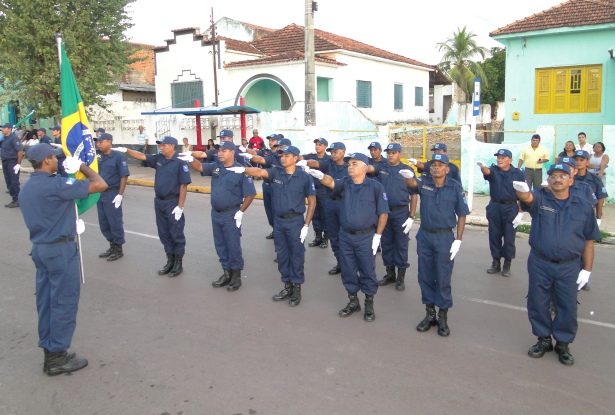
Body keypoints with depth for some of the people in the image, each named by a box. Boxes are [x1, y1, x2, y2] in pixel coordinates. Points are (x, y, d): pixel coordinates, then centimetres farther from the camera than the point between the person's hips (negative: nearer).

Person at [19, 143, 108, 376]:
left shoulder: (27, 188, 10)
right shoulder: (55, 184, -20)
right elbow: (100, 185, -22)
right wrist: (82, 167, -5)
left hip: (39, 247, 9)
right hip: (60, 249, -9)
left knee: (46, 301, 14)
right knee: (64, 302, 1)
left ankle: (49, 352, 23)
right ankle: (58, 357, 9)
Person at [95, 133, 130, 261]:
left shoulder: (118, 156, -11)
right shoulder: (99, 157, 8)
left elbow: (124, 176, -12)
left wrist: (120, 195, -17)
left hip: (112, 194, -7)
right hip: (100, 194, 7)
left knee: (115, 222, 2)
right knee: (103, 223, 14)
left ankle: (119, 248, 15)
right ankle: (112, 246, 27)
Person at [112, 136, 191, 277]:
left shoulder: (180, 162, -15)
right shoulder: (158, 159, 6)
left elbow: (183, 186, -16)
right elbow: (142, 156, 10)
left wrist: (180, 206, -18)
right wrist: (126, 150, -5)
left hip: (173, 203, -7)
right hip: (159, 202, 7)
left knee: (176, 234, 3)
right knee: (164, 233, 14)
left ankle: (178, 264, 15)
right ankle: (170, 261, 27)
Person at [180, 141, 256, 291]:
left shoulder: (240, 170, -14)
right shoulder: (216, 166, 4)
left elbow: (250, 194, -13)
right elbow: (200, 167, 3)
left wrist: (241, 212, -13)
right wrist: (191, 159, -19)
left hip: (231, 214, -7)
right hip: (215, 213, 7)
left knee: (233, 246, 3)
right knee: (220, 245, 14)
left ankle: (236, 276, 17)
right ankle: (227, 273, 28)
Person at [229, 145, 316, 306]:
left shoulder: (304, 177, -8)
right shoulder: (275, 172, 1)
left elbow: (312, 201, -5)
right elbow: (259, 172, -17)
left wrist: (306, 225, -9)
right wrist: (244, 169, -39)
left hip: (295, 221, -4)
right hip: (278, 221, 4)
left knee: (296, 256, 5)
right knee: (282, 255, 13)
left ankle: (297, 288, 18)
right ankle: (287, 286, 28)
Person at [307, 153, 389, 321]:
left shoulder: (375, 187, -8)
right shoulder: (345, 183, 1)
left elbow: (383, 213, -6)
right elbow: (331, 182, -20)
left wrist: (378, 235, -9)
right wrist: (320, 175, -42)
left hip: (366, 237, -4)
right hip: (345, 236, 4)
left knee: (367, 271, 7)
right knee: (348, 270, 14)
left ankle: (369, 304, 23)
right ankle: (353, 301, 31)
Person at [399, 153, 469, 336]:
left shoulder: (455, 187, -6)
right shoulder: (424, 182, -2)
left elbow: (462, 215, -2)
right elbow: (412, 183, -26)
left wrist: (458, 240, -7)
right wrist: (408, 176, -50)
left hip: (444, 237, -2)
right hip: (424, 235, 3)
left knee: (443, 278, 5)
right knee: (425, 276, 11)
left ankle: (443, 317, 19)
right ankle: (429, 313, 26)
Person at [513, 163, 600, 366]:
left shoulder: (584, 207, 1)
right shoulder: (540, 199, -4)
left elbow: (588, 240, 5)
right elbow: (527, 198, -30)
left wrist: (587, 269, 2)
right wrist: (522, 189, -54)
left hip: (569, 267, 1)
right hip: (540, 264, 0)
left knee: (568, 307, 9)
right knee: (537, 304, 10)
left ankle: (563, 344, 29)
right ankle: (544, 340, 31)